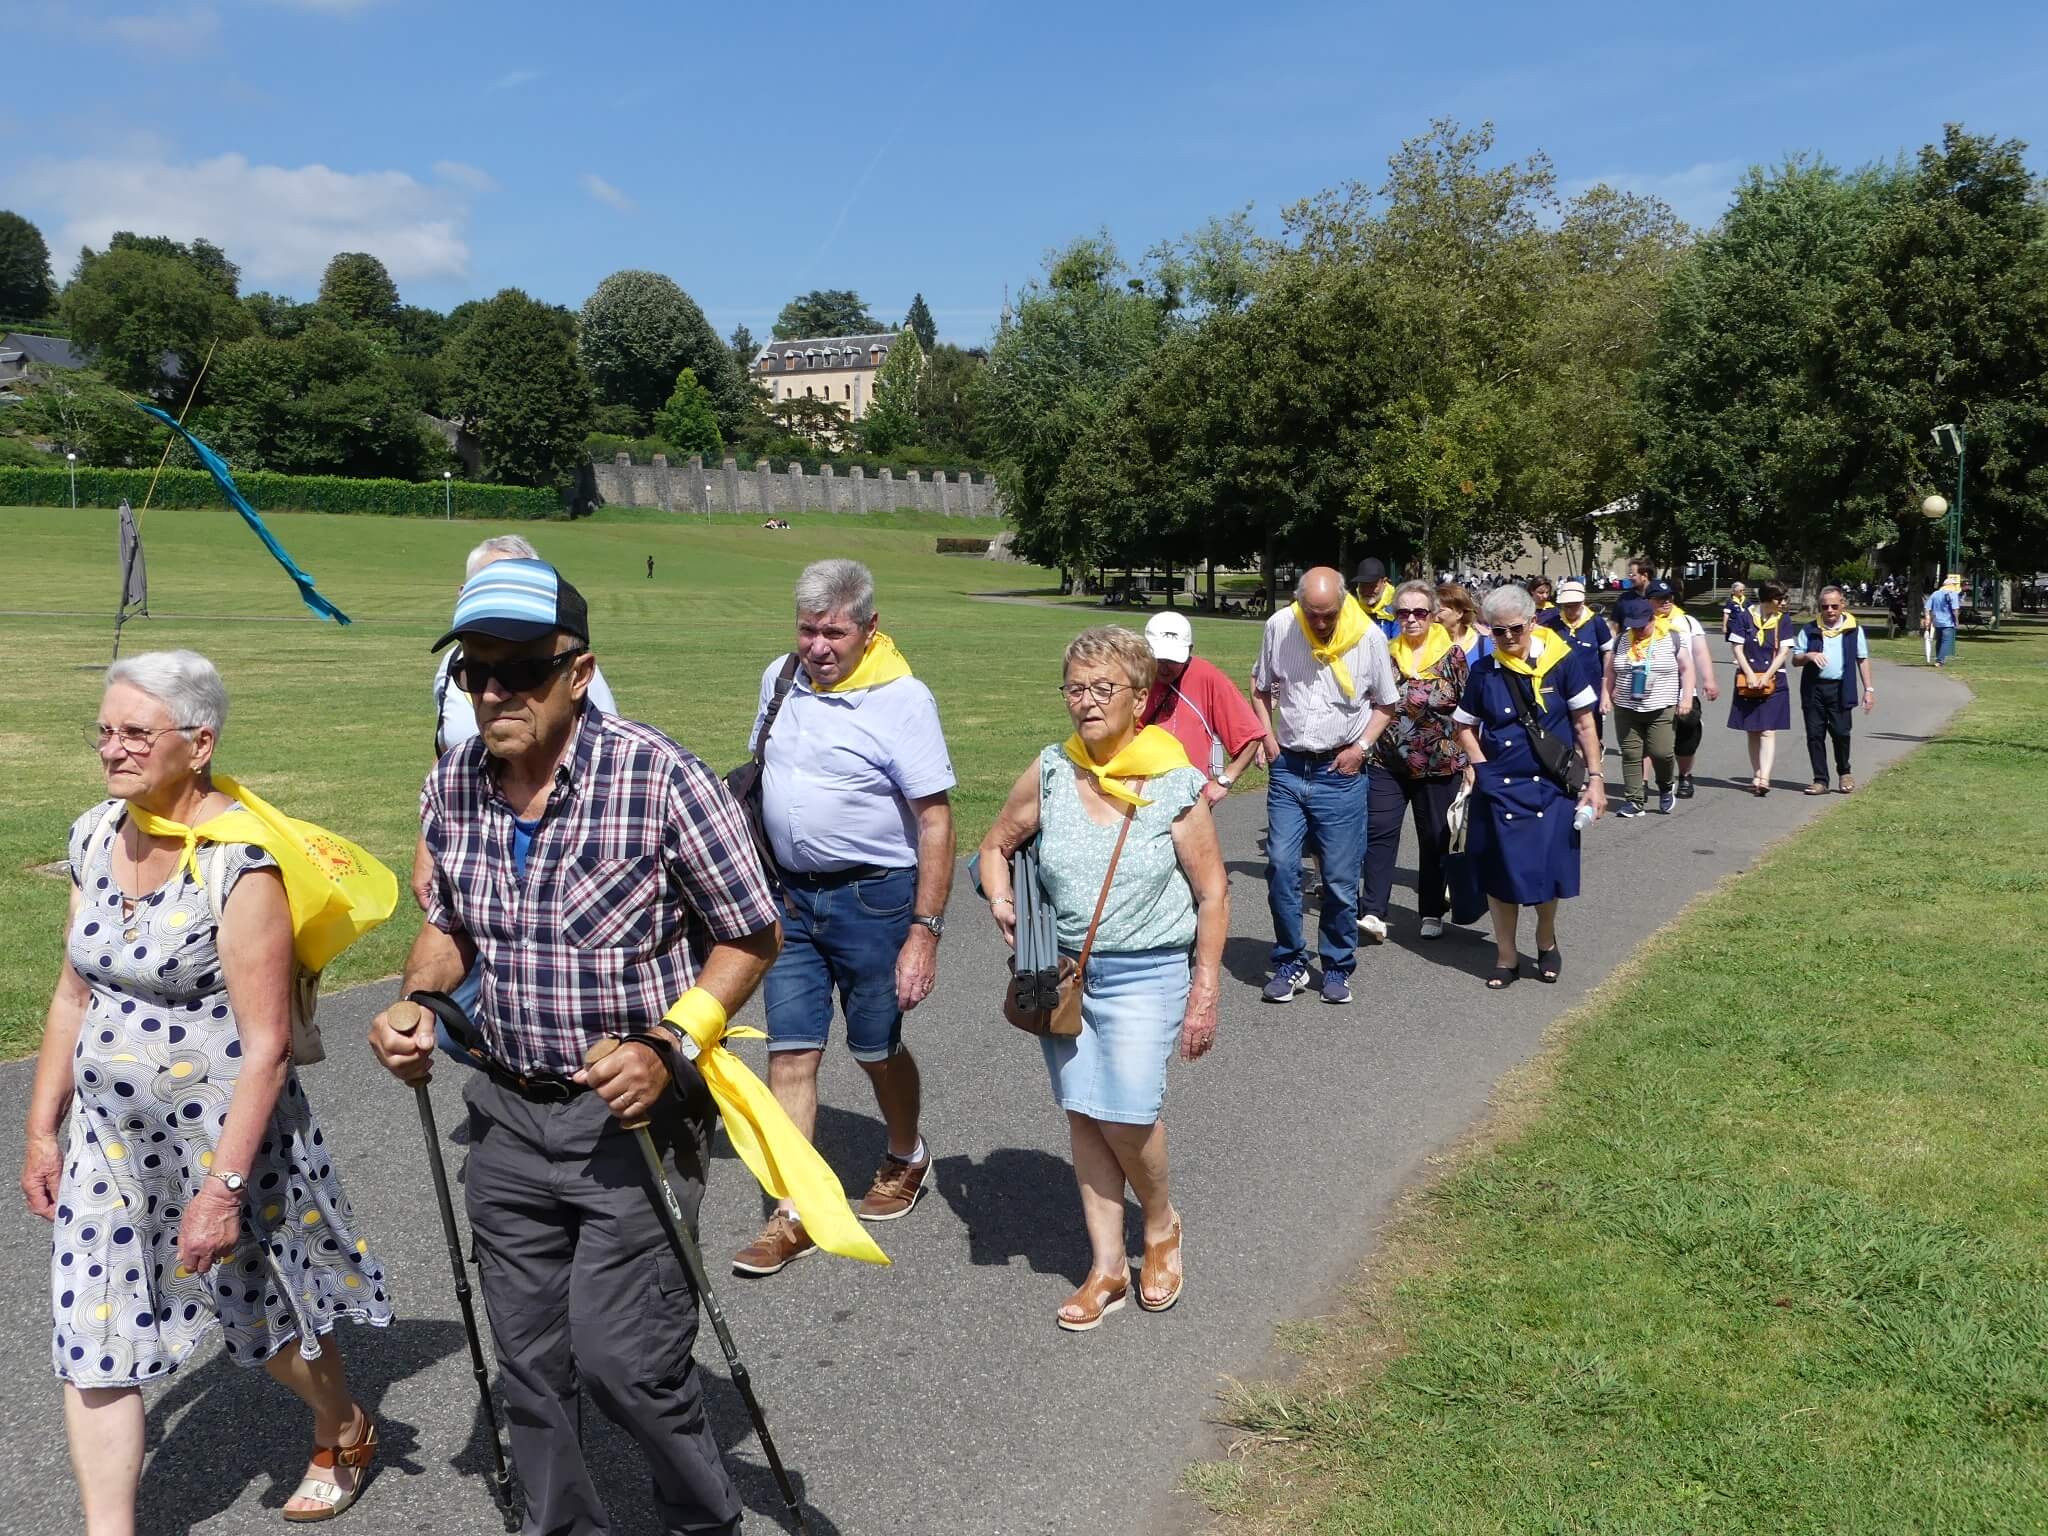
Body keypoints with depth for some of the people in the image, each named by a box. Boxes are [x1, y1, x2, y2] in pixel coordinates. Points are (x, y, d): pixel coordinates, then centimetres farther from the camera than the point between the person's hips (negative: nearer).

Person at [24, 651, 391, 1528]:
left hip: (225, 1130, -5)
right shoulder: (96, 837, 0)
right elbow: (73, 993, 9)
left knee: (265, 1320, 15)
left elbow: (266, 1045, -21)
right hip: (110, 1134, 6)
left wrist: (223, 1186, -21)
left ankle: (344, 1432, 45)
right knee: (91, 1345, 4)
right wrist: (42, 1130, 9)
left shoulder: (240, 861, -21)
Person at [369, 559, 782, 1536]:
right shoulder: (452, 786, -1)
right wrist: (416, 1000, -3)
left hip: (633, 1116, -5)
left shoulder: (659, 779, -18)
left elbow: (750, 937, -9)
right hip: (508, 1117, 6)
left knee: (620, 1359, -4)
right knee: (527, 1360, 15)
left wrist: (670, 1045, -21)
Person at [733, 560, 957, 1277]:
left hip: (873, 897, -5)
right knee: (790, 1051, 2)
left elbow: (936, 822, -15)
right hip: (789, 895, 5)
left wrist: (924, 930, -19)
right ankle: (795, 1214, 10)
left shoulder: (902, 698, -15)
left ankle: (907, 1159, 39)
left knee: (876, 1048, 11)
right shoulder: (779, 678, 3)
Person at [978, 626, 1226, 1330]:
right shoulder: (1049, 774, -2)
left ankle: (1162, 1222, 19)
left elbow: (1213, 895, -4)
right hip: (1065, 971, 4)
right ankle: (1107, 1267, 20)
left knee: (1125, 1114, -12)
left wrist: (1205, 993, -6)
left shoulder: (1175, 784, -9)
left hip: (1146, 974, -3)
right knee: (1083, 1115, 7)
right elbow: (996, 845, 14)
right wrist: (1001, 902, -4)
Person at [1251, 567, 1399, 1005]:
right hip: (1288, 768, 1)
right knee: (1281, 866, -5)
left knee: (1340, 878, 2)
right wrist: (1269, 740, 1)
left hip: (1341, 772, -1)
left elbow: (1385, 703, 7)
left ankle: (1337, 969, 18)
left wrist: (1361, 746, -5)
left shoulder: (1368, 637, -6)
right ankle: (1290, 964, 11)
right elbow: (1261, 690, 12)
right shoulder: (1279, 628, -3)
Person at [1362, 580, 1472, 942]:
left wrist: (1468, 761, -3)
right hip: (1387, 763, 2)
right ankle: (1372, 911, -3)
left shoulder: (1452, 655, -3)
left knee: (1435, 839, 8)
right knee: (1379, 832, -6)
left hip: (1439, 766, -2)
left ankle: (1432, 913, 20)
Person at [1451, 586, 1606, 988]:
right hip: (1498, 788, 1)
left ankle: (1546, 940, 30)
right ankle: (1506, 956, 20)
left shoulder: (1562, 661, -6)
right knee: (1500, 872, 4)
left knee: (1548, 868, 1)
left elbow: (1584, 723, -1)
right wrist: (1482, 766, -3)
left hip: (1550, 787, -1)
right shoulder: (1483, 672, -1)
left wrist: (1594, 778, -3)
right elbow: (1464, 727, 11)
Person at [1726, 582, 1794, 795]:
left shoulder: (1782, 621, 4)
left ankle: (1764, 778, -17)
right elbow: (1738, 649, -1)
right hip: (1747, 681, 1)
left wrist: (1766, 676, -13)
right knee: (1752, 731, 7)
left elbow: (1784, 652, -1)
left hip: (1773, 682, -1)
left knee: (1768, 731, -9)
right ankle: (1756, 775, 16)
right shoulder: (1744, 617, 1)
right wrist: (1750, 675, -12)